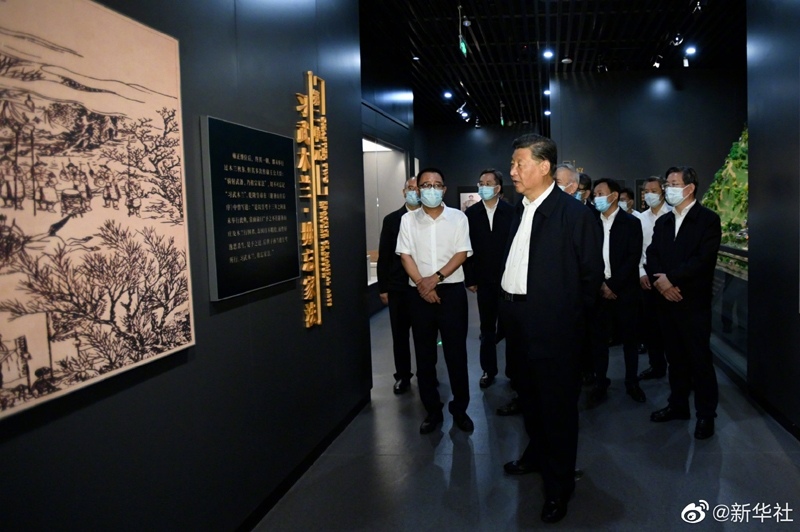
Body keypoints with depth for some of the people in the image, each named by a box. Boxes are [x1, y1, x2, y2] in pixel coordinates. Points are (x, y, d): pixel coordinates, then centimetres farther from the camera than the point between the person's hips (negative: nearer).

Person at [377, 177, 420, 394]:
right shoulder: (391, 219, 5)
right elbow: (384, 256, 4)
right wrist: (383, 287, 0)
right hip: (398, 287, 1)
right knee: (400, 335, 8)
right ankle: (403, 376, 21)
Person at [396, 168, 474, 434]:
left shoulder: (458, 218, 2)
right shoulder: (408, 219, 4)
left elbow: (461, 254, -4)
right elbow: (405, 255, -1)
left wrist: (436, 277, -15)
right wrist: (422, 284, -12)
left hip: (452, 290, -1)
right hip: (419, 292, 1)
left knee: (456, 352, 3)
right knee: (424, 354, 7)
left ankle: (459, 409, 18)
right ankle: (432, 410, 19)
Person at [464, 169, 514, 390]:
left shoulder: (511, 212, -6)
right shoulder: (471, 213, 0)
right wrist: (470, 279, -2)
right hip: (484, 280, 2)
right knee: (487, 329, 12)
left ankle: (513, 370, 22)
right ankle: (488, 370, 24)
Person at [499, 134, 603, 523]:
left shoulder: (574, 214, -13)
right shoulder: (518, 210, 8)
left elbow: (592, 274, -8)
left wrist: (566, 313, -3)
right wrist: (507, 308, 7)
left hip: (552, 327, -7)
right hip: (518, 323, 7)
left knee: (557, 403, 6)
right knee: (529, 396, 22)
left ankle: (558, 484, 23)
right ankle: (536, 455, 44)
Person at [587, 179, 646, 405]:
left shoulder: (631, 222, -2)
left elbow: (633, 258, -9)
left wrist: (613, 285, -14)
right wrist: (600, 284, -5)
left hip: (625, 290, -2)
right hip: (600, 290, 2)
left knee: (629, 338, 8)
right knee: (599, 338, 3)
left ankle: (632, 383, 21)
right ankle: (600, 384, 13)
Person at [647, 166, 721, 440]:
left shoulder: (708, 219, -5)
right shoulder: (662, 222, 14)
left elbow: (704, 259, -16)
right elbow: (652, 256, 7)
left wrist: (670, 279, -16)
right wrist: (659, 282, -11)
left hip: (694, 303, -6)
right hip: (667, 300, 6)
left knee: (700, 358, 1)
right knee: (675, 357, 14)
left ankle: (706, 414, 13)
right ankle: (678, 405, 26)